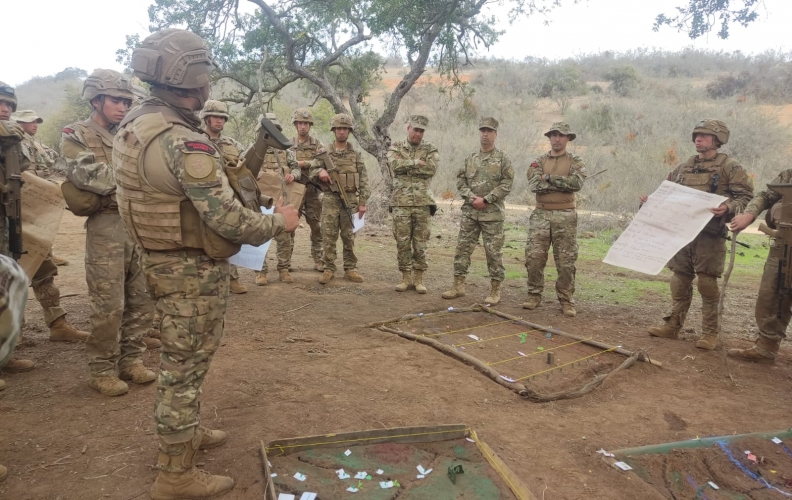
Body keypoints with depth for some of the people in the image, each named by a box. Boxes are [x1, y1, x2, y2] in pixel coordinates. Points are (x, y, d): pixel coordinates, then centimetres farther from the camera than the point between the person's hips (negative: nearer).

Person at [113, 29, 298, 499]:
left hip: (164, 258, 9)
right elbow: (227, 219, -26)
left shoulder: (134, 125, 4)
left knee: (183, 359, 25)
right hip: (194, 269, -9)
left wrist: (226, 175, 11)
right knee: (186, 364, 3)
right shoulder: (185, 142, -26)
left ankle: (185, 432, 44)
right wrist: (279, 222, -10)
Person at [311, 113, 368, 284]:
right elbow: (312, 170, 6)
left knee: (349, 237, 6)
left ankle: (350, 269, 14)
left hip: (350, 200, 1)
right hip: (330, 200, 0)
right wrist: (320, 171, -18)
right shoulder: (324, 153, 5)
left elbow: (363, 180, 4)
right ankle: (329, 269, 9)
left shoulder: (356, 154, 6)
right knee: (328, 237, 1)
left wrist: (363, 202, -3)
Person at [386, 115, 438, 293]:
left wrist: (406, 166, -11)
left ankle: (419, 278, 16)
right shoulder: (396, 148, 7)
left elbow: (431, 168, -13)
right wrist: (417, 162, -12)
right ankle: (406, 277, 16)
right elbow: (395, 165, -13)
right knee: (402, 242, 5)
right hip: (400, 203, 0)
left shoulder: (430, 149, 6)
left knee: (420, 243, 5)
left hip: (423, 203, 0)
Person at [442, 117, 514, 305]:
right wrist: (470, 197, -8)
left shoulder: (502, 159, 0)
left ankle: (495, 291, 9)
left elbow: (506, 184, -8)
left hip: (492, 213, -4)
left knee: (494, 252, 0)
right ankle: (458, 285, 15)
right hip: (469, 212, 4)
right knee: (462, 248, 5)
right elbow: (460, 180, 9)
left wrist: (485, 199, -14)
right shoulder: (470, 159, 12)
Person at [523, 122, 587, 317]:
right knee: (534, 258, -1)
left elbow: (577, 183, -16)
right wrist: (563, 183, -12)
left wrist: (549, 178, -13)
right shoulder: (539, 161, 8)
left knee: (566, 261, 1)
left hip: (565, 216, -1)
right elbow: (534, 184, -10)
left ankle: (566, 300, 11)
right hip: (541, 215, 2)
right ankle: (534, 295, 13)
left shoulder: (575, 162, 4)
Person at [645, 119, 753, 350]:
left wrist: (728, 207, -26)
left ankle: (710, 333, 7)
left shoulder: (730, 167, -1)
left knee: (707, 283, -3)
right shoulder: (684, 167, 14)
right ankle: (673, 326, 19)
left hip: (710, 234, -5)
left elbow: (746, 196, -8)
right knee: (680, 281, 10)